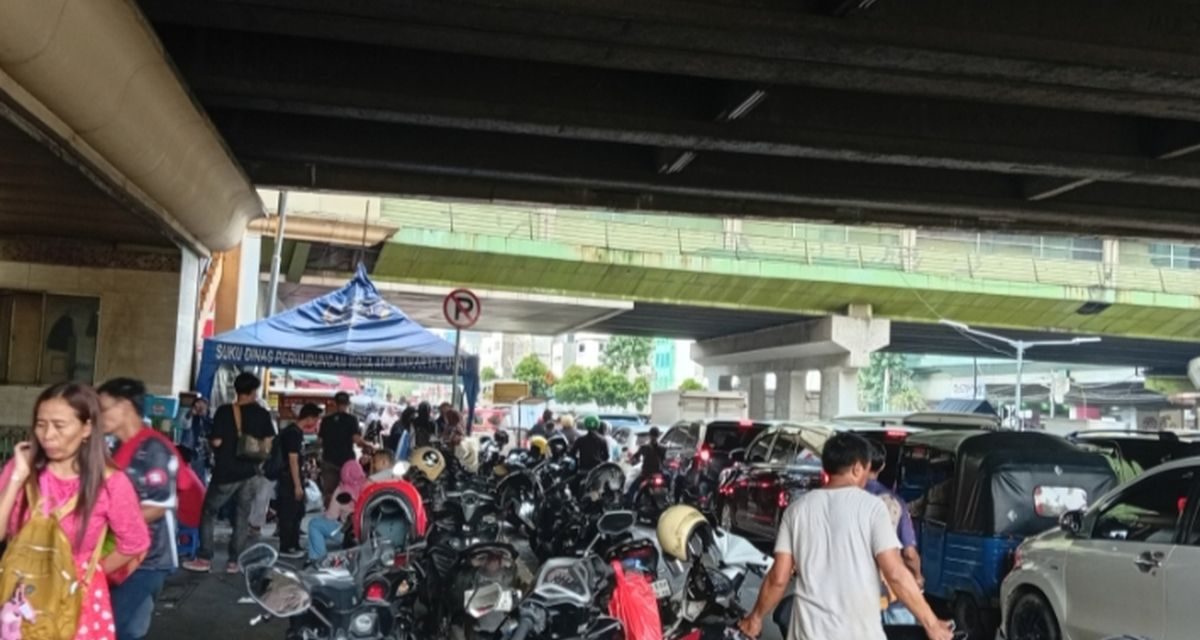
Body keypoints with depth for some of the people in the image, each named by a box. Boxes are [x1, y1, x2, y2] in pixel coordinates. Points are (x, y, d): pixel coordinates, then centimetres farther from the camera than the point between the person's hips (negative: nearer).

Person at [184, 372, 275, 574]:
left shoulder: (224, 411, -9)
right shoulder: (262, 414, -1)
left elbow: (216, 442, -12)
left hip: (226, 472, -3)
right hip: (250, 472, 3)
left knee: (209, 512, 11)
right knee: (242, 516, 9)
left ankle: (204, 559, 9)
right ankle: (234, 561, 10)